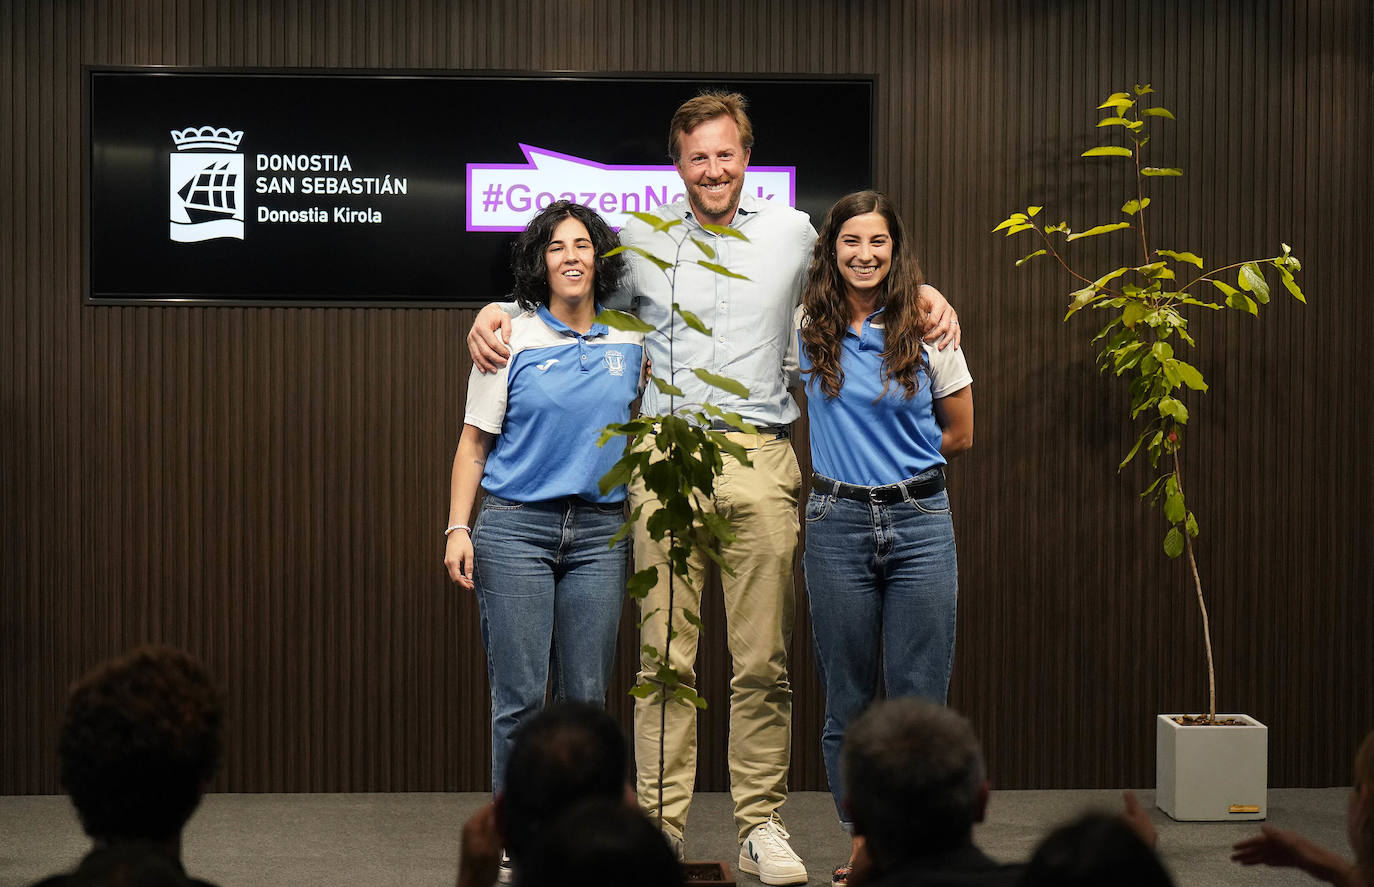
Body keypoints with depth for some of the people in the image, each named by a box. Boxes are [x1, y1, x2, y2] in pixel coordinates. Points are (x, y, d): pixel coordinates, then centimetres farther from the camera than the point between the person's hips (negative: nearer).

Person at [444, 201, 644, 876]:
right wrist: (458, 526, -6)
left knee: (587, 695, 4)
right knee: (520, 696, -4)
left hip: (600, 534, 3)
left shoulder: (632, 340, 8)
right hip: (516, 525, -2)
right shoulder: (512, 339, 1)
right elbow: (475, 441, 2)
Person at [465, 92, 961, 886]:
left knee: (763, 662, 3)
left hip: (760, 461, 1)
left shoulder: (793, 233, 12)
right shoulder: (641, 239, 9)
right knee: (665, 658, -2)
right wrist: (498, 310, 3)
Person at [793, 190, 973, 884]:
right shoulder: (808, 328, 3)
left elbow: (960, 434, 10)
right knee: (847, 703, 6)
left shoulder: (927, 330, 1)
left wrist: (892, 460, 8)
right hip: (838, 525, 1)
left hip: (920, 525, -1)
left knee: (919, 702, 0)